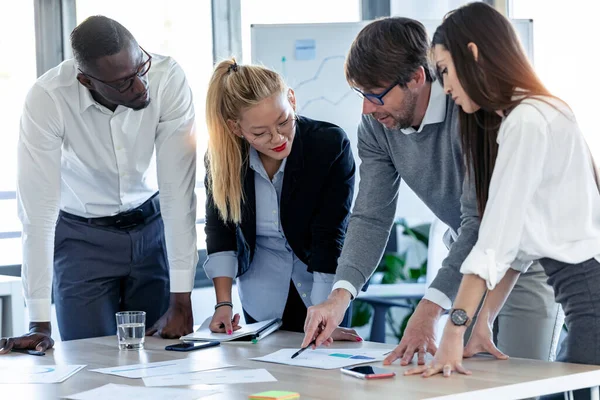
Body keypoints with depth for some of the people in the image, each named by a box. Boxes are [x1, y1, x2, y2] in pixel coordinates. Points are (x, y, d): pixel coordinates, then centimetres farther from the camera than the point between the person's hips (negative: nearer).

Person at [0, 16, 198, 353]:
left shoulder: (168, 78, -25)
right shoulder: (47, 99, -27)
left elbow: (178, 190, -23)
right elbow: (37, 211, -26)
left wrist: (181, 300, -25)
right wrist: (39, 324, -27)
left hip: (151, 224, 1)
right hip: (83, 235, -1)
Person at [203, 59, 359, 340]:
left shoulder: (331, 145, -23)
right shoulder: (223, 155, -15)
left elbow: (330, 237, -24)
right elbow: (219, 230, -3)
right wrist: (223, 303, -10)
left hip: (323, 292, -2)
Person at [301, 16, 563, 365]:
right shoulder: (376, 125, -11)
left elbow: (480, 219, -37)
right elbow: (371, 217, -11)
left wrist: (429, 310, -45)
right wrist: (340, 296, -28)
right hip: (468, 257, 6)